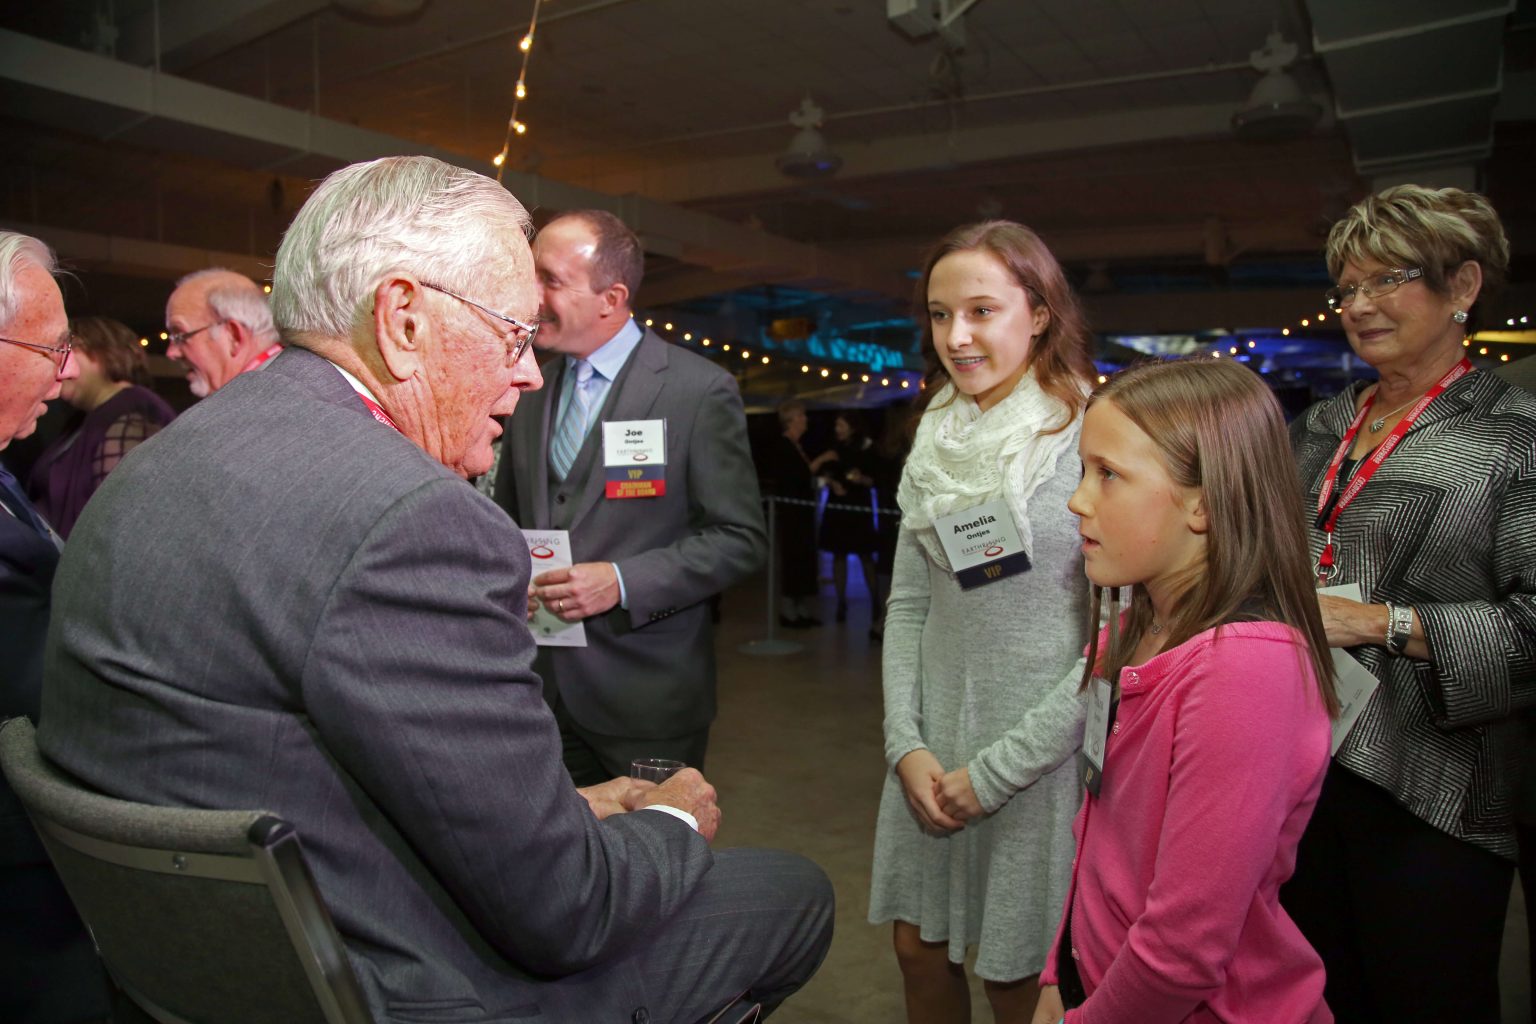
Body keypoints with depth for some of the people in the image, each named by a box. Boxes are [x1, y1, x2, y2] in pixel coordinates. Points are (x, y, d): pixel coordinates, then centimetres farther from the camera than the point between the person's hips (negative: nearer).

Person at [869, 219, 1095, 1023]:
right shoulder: (938, 441, 5)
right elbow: (908, 604, 7)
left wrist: (995, 769, -14)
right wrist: (906, 744, -3)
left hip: (1043, 757, -5)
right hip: (933, 747, 5)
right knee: (920, 951, 17)